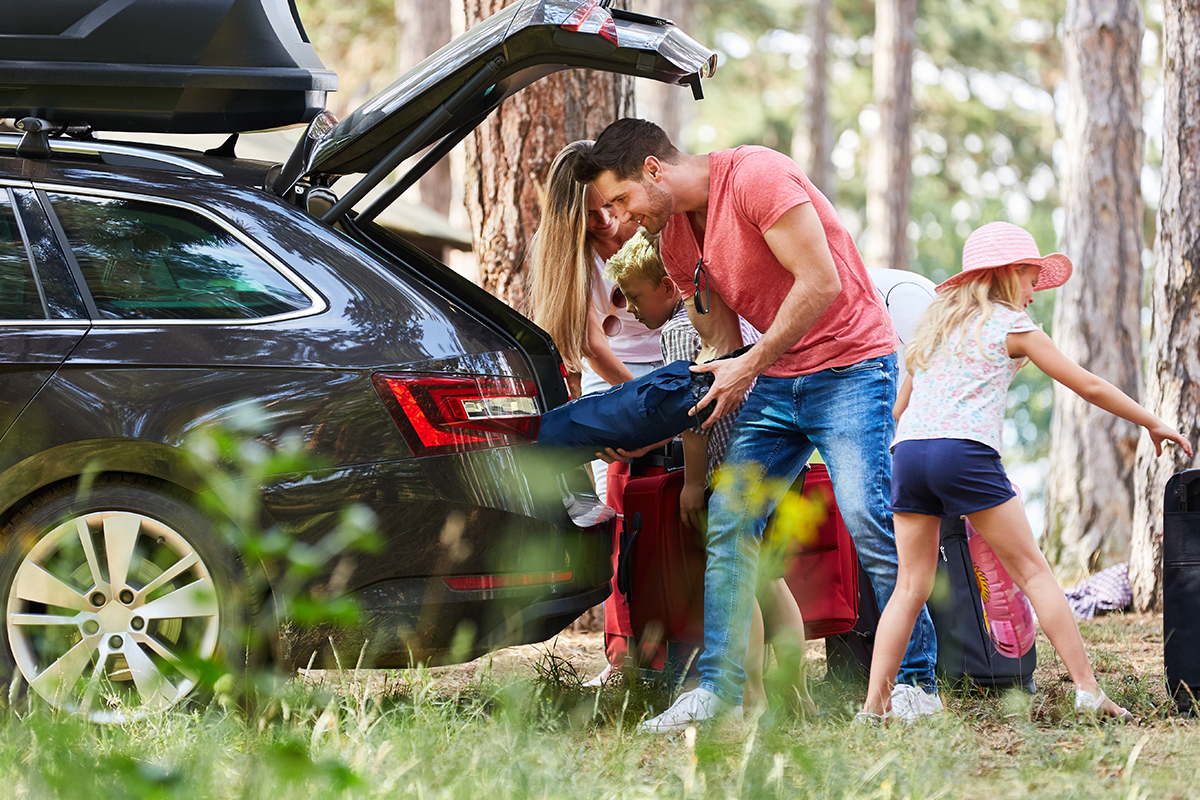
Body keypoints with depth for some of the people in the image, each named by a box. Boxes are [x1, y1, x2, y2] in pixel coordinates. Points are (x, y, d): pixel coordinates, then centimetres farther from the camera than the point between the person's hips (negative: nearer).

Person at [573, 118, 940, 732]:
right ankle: (719, 688, -1)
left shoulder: (755, 176, -16)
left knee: (868, 519, -15)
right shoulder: (676, 243, 10)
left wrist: (750, 365, -17)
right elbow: (723, 345, 13)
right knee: (727, 523, -3)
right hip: (773, 382, 8)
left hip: (849, 365, -8)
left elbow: (822, 283, -20)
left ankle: (917, 683, -6)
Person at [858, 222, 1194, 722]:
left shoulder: (937, 322, 26)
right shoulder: (1011, 325, 10)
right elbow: (1087, 386, 12)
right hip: (965, 453, -5)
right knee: (1032, 571, 1)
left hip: (907, 452, 5)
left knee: (911, 586, 7)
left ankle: (874, 704, -4)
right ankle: (1087, 690, -3)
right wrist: (1152, 424, 21)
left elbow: (899, 407, 26)